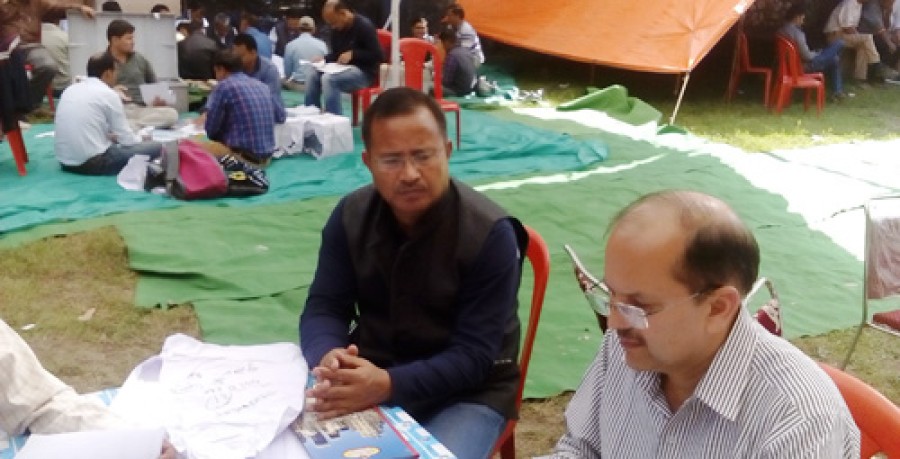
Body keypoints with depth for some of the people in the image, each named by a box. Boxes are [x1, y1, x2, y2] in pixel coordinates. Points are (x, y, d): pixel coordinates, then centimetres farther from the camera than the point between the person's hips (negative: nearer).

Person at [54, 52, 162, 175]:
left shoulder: (70, 90, 13)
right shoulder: (108, 94, -6)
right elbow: (127, 140, -2)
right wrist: (139, 140, 19)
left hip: (65, 161, 8)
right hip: (93, 163, -8)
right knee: (155, 147, -2)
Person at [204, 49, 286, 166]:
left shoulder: (223, 87, -7)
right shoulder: (261, 86, 12)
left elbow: (210, 129, -3)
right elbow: (281, 116, 27)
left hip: (243, 156, -7)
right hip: (266, 156, 7)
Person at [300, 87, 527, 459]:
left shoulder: (490, 234, -18)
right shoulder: (350, 216, -4)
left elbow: (473, 357, -20)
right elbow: (323, 307, -3)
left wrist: (389, 385, -37)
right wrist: (329, 356, -28)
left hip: (467, 393, -3)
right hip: (370, 374, 3)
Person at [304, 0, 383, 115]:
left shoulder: (364, 26, -14)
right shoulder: (337, 29, 8)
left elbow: (378, 56, -16)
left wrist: (352, 54, -22)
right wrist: (323, 59, -3)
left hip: (363, 72, -8)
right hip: (343, 68, 8)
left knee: (328, 78, -31)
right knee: (311, 73, -13)